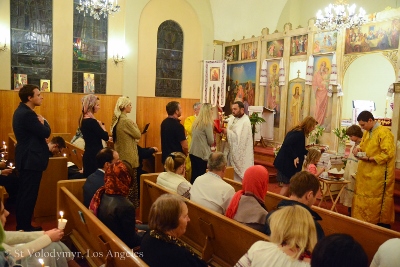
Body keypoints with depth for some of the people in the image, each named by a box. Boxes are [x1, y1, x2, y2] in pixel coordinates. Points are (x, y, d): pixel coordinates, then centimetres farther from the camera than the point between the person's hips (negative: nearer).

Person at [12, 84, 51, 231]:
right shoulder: (27, 114, -21)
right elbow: (46, 132, -20)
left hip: (27, 158, 11)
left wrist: (40, 123, -1)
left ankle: (22, 226, 28)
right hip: (31, 160, -11)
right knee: (29, 195, -2)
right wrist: (43, 121, -3)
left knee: (24, 194, 17)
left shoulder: (22, 111, 12)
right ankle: (24, 228, 8)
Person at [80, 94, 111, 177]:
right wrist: (101, 125, 0)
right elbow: (105, 136, -15)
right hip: (94, 156, -9)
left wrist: (107, 138, 22)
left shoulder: (83, 120, 9)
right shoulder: (91, 121, -19)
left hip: (88, 155, 9)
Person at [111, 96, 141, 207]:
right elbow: (138, 135, -12)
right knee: (131, 183, 1)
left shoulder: (116, 119, 7)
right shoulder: (126, 121, -20)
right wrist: (134, 125, 3)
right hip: (128, 156, -9)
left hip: (121, 155, 9)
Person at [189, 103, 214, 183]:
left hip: (192, 152, 7)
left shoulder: (196, 122, 9)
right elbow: (211, 141, -8)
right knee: (200, 176, 1)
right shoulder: (207, 123, -13)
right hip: (201, 153, -7)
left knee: (194, 174, 12)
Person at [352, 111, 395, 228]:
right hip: (365, 173, 8)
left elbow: (388, 154, -19)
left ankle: (382, 225, 14)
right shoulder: (367, 132, 10)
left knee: (377, 202, 1)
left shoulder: (384, 132, -14)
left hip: (378, 175, -8)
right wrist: (359, 149, -1)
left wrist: (369, 159, -21)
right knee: (362, 200, 10)